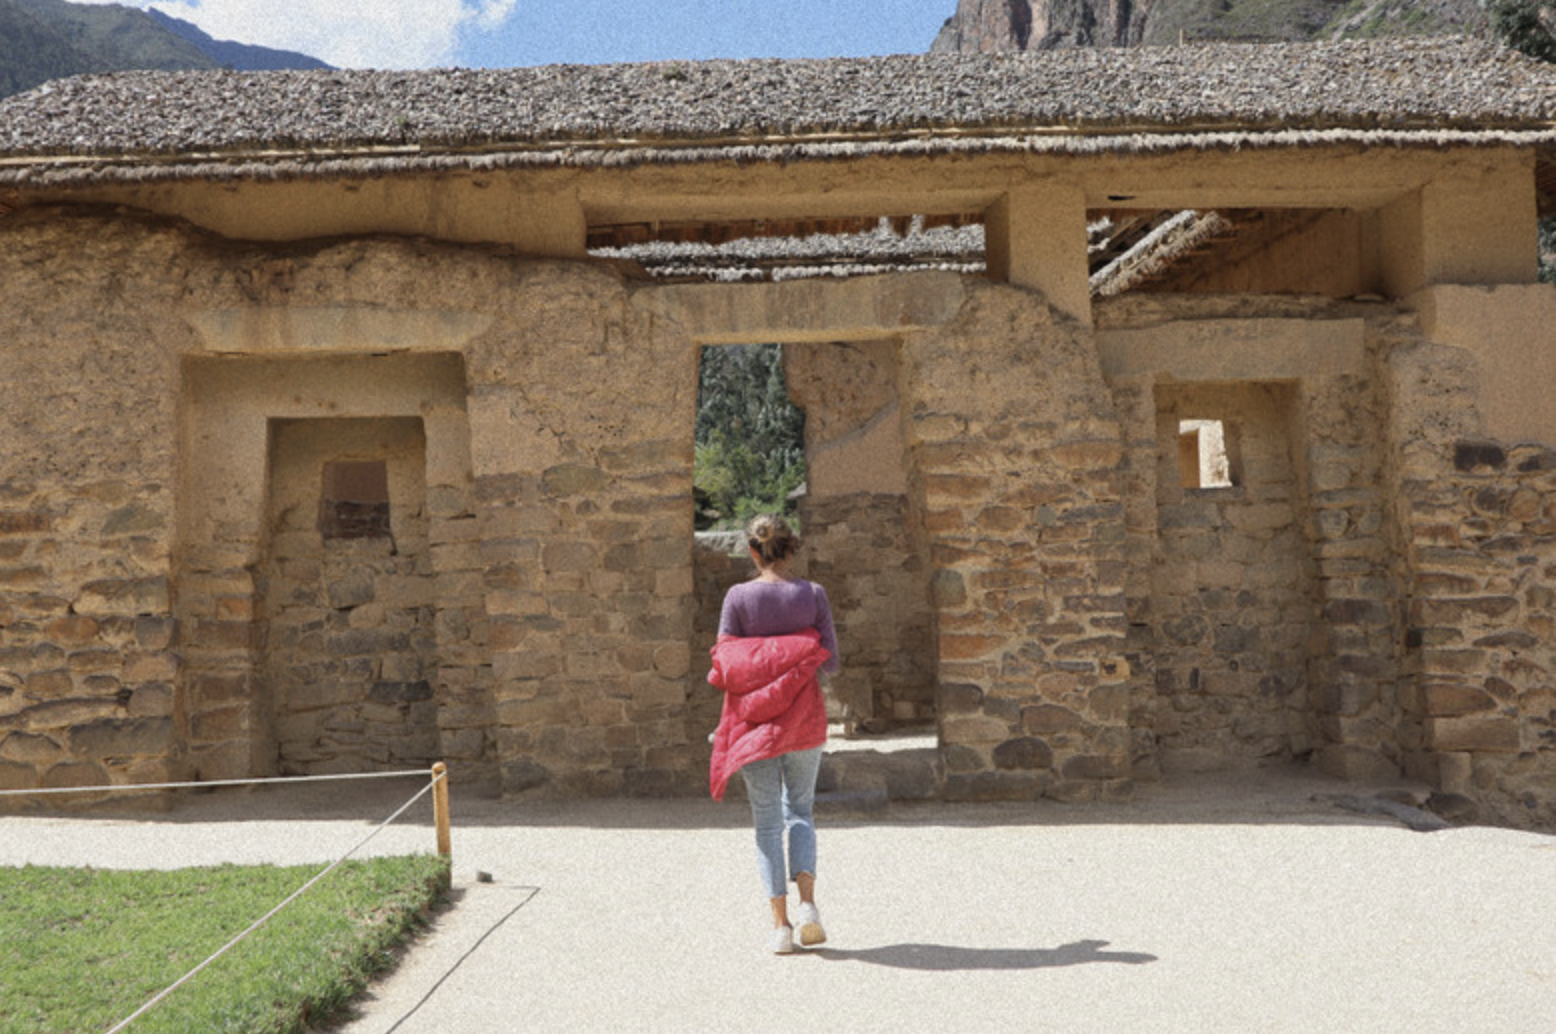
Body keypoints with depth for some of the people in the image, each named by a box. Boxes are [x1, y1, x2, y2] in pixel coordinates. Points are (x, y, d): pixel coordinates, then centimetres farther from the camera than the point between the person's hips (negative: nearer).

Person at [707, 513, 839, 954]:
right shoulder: (813, 594, -4)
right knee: (800, 810, 19)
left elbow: (724, 667, -8)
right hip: (804, 718, 1)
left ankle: (780, 922, 8)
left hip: (755, 718, -1)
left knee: (768, 821, 9)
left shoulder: (739, 596, -8)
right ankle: (807, 902, 1)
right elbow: (830, 661, -4)